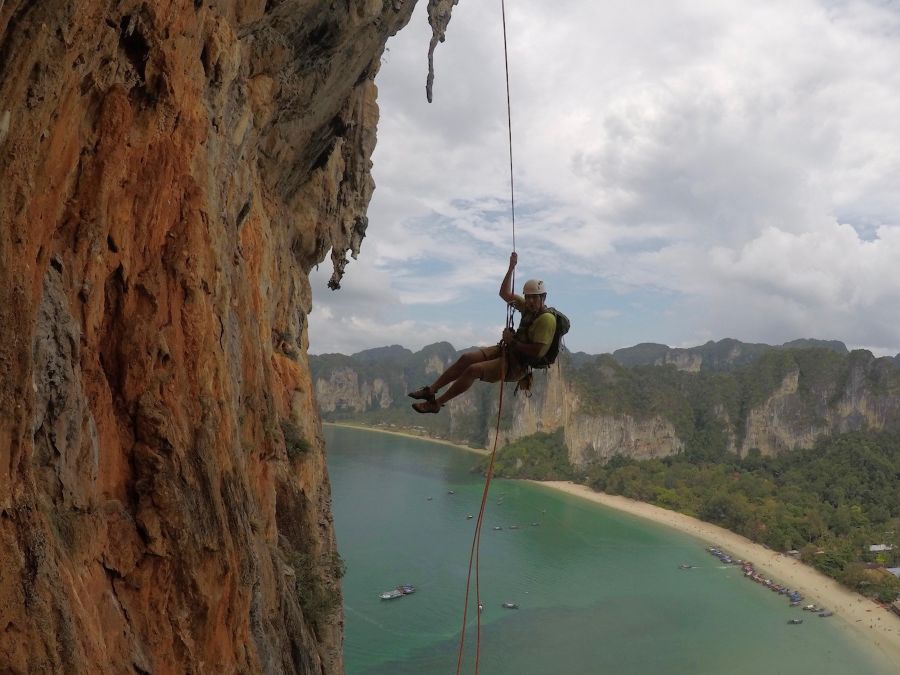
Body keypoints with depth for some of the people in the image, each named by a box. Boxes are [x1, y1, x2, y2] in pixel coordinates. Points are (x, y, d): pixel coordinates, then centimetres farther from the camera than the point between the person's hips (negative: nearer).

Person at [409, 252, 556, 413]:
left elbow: (537, 351, -27)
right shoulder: (529, 307, 6)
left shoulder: (547, 320, -19)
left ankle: (435, 403, -14)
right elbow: (505, 294, 15)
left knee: (473, 370, -22)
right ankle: (431, 389, -4)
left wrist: (512, 341, -19)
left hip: (518, 365, -8)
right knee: (467, 358, -9)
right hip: (506, 350, 8)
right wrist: (511, 268, 6)